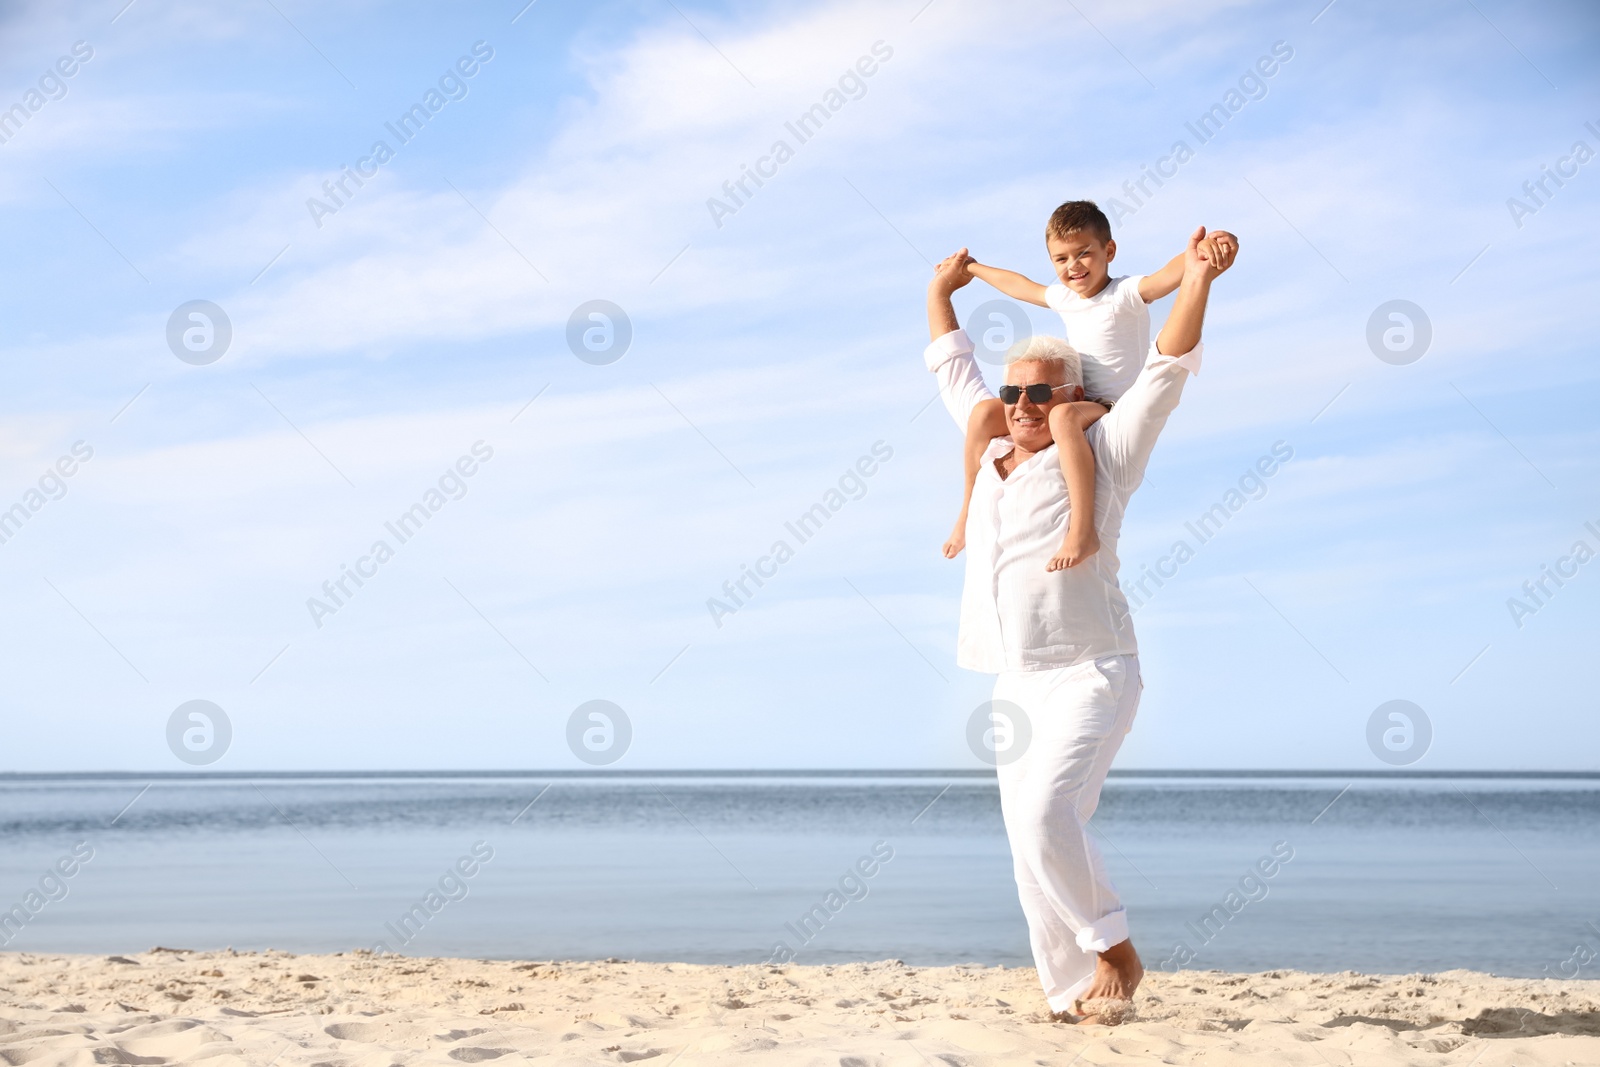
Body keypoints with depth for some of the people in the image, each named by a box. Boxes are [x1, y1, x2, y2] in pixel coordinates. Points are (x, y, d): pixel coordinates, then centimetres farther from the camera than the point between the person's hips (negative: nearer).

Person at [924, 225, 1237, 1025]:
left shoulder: (1101, 456, 0)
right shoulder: (989, 452, 15)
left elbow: (1166, 371, -9)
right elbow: (952, 369, 29)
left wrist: (1196, 278, -18)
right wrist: (940, 292, 37)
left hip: (1091, 675, -7)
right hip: (1017, 685, 7)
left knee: (1045, 817, -24)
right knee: (1032, 853, 2)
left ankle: (1114, 952, -7)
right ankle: (1074, 998, 7)